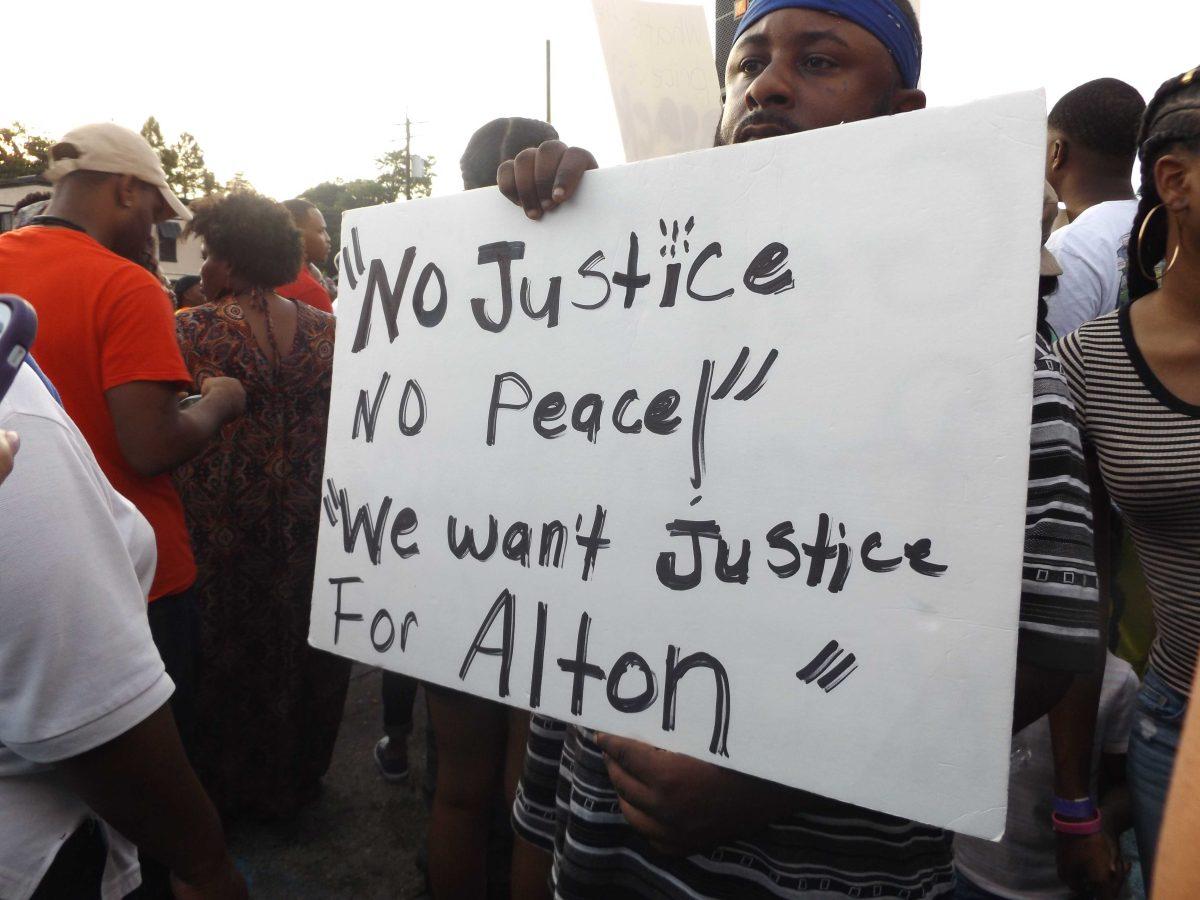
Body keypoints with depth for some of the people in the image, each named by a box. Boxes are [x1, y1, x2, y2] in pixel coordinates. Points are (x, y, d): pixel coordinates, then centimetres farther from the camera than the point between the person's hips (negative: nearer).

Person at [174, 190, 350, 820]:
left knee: (225, 654, 14)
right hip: (314, 530, 4)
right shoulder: (329, 330, 0)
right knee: (301, 645, 18)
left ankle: (223, 791, 32)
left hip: (221, 531, -3)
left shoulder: (191, 330, -12)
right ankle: (292, 781, 36)